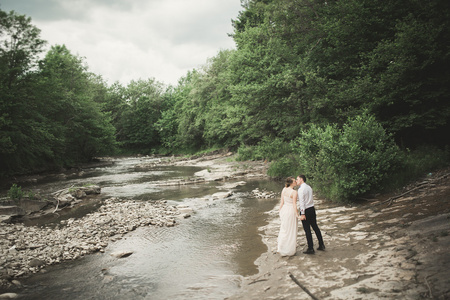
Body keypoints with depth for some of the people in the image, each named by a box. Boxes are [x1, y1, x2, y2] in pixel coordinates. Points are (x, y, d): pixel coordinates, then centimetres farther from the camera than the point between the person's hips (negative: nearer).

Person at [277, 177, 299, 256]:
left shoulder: (284, 189, 1)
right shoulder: (294, 192, -18)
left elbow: (282, 202, 4)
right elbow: (294, 205, -18)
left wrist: (280, 211, 12)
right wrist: (297, 214, -12)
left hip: (284, 210, 7)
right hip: (291, 211, -7)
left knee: (284, 229, 19)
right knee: (291, 231, 6)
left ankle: (281, 247, 27)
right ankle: (289, 250, 15)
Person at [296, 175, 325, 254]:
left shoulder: (301, 189, -15)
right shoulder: (309, 187, 11)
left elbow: (302, 202, -19)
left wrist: (302, 214, -19)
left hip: (306, 210, -8)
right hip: (312, 209, 8)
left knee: (307, 230, 0)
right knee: (315, 227, 17)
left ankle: (310, 249, 7)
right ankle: (321, 245, 25)